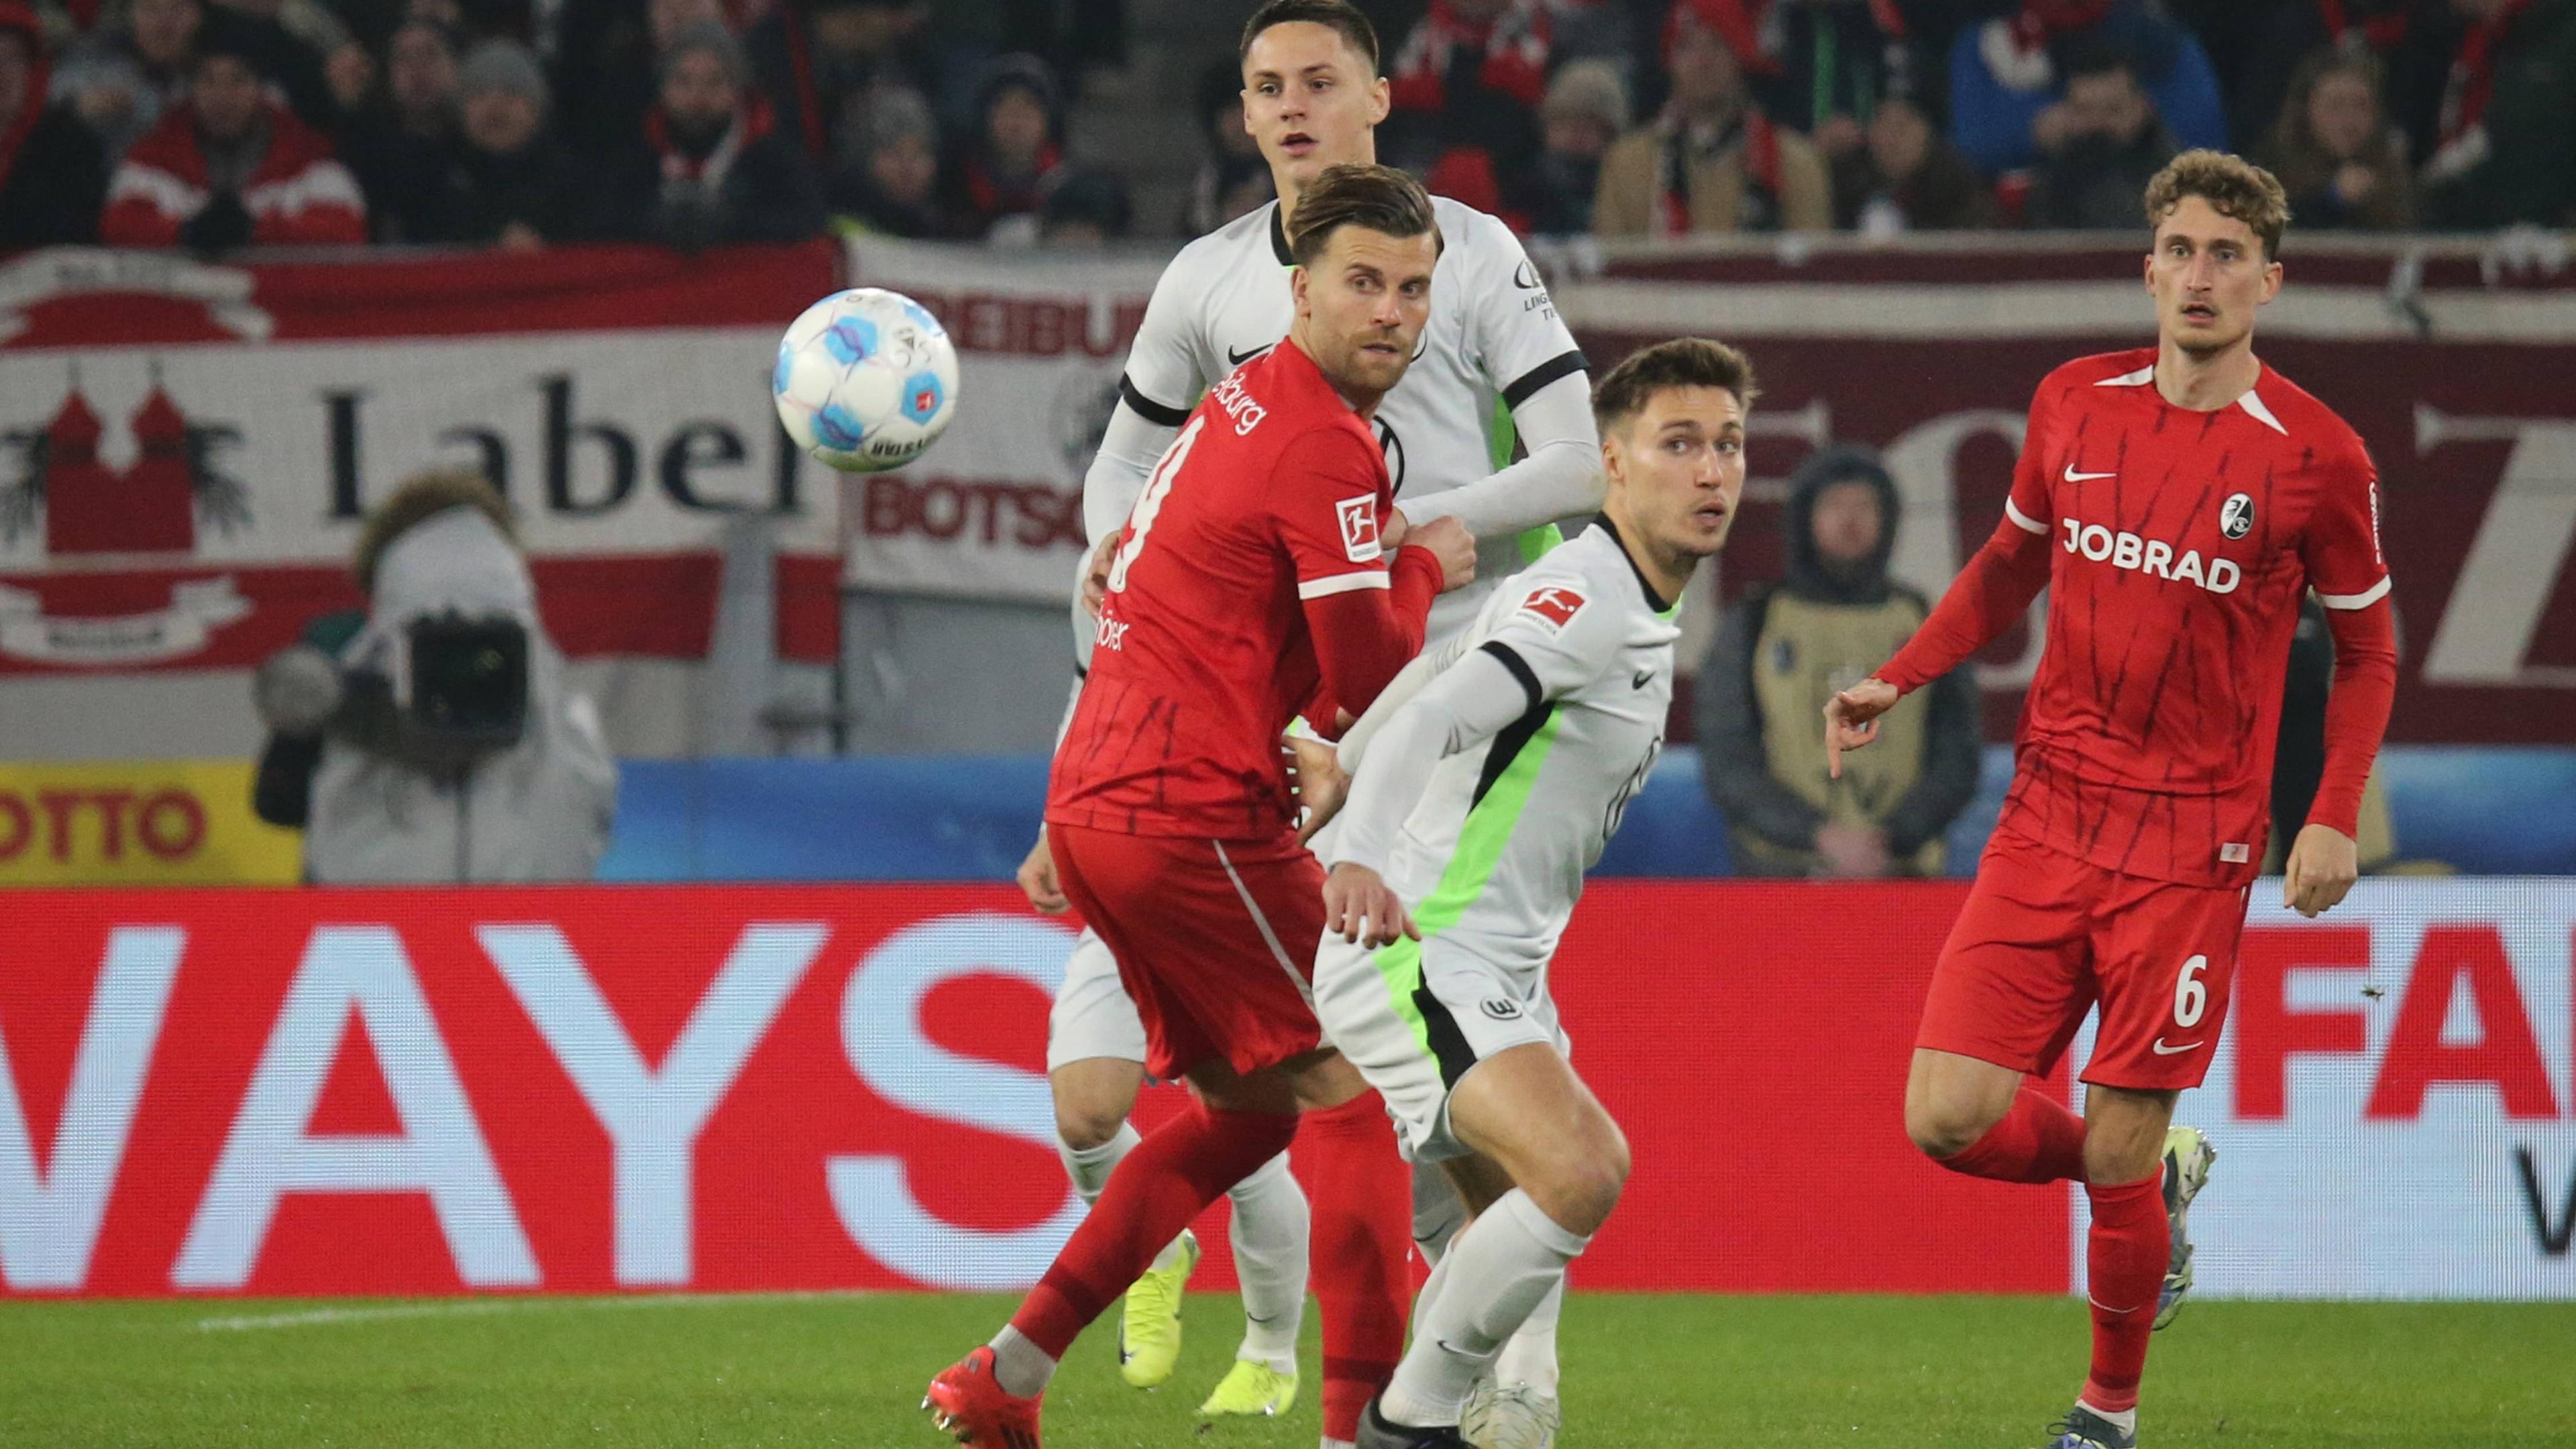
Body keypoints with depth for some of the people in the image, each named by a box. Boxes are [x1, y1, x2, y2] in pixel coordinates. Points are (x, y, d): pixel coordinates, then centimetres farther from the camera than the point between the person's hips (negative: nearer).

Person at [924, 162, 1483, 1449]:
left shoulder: (1250, 401, 16)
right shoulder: (1320, 448, -15)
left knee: (1244, 1106, 17)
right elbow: (1371, 677, -17)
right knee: (1353, 1093, -4)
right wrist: (1424, 569, 2)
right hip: (1191, 815, -10)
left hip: (1097, 799, 10)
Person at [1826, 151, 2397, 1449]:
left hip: (2192, 847, -3)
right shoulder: (2073, 405, 4)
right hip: (2047, 817, 3)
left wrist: (2335, 818, -7)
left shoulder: (2316, 457, -5)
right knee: (1950, 1118, -8)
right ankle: (2158, 1180, 23)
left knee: (2116, 1158, -3)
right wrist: (1897, 678, 10)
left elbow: (2367, 650, 5)